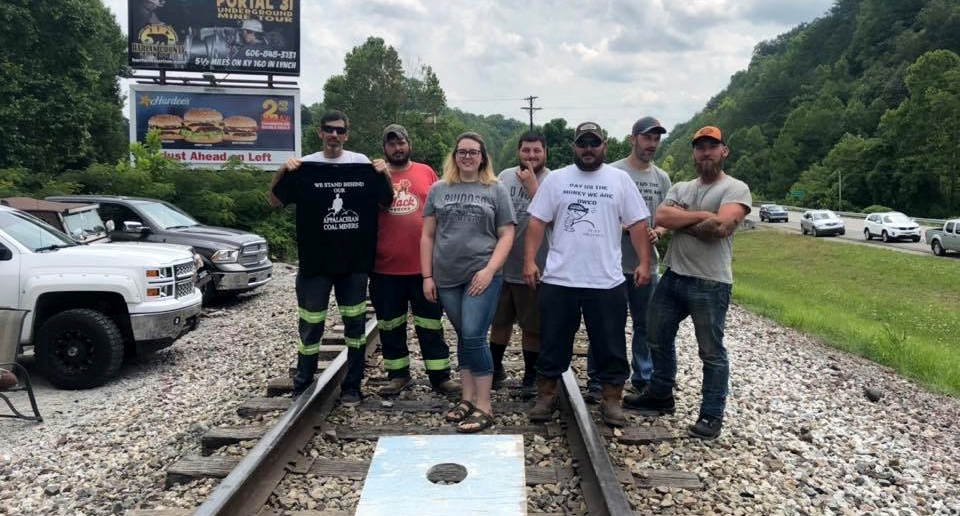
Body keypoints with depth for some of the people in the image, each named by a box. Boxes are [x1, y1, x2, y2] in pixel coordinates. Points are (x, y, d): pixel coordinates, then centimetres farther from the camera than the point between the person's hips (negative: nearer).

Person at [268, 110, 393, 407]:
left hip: (355, 261, 1)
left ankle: (352, 386, 19)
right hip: (315, 261, -1)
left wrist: (386, 176, -7)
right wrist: (282, 172, -12)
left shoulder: (362, 163, 3)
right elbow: (275, 202, 3)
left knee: (355, 323, 7)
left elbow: (386, 204, 10)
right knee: (311, 326, 4)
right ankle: (302, 388, 17)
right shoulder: (305, 166, 1)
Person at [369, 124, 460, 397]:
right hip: (385, 267, 1)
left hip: (424, 264, 0)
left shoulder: (426, 172, 5)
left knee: (430, 324, 8)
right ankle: (398, 375, 26)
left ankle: (440, 376, 17)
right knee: (390, 325, 12)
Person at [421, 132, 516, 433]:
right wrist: (427, 276, 4)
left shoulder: (496, 190, 4)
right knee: (464, 337, 11)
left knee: (474, 336, -9)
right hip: (447, 277, 3)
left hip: (482, 275, -3)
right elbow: (428, 236, 10)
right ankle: (468, 399, 21)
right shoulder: (439, 189, 10)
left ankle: (484, 407, -1)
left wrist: (489, 270, -12)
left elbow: (506, 235, 0)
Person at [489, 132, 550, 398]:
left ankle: (531, 376, 25)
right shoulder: (505, 176, 5)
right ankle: (496, 368, 35)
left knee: (532, 327, 9)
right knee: (499, 321, 18)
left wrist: (531, 184, -20)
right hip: (501, 265, 4)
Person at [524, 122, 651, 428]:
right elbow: (537, 222, 2)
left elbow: (637, 224, 4)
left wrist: (644, 262, -5)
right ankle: (546, 397, 23)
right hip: (558, 280, 0)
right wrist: (529, 260, -6)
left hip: (607, 282, 0)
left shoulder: (620, 179, 5)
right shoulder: (556, 179, 5)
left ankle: (612, 401, 22)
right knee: (553, 344, 10)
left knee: (610, 347, 8)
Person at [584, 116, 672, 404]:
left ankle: (643, 380, 28)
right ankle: (596, 382, 12)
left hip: (647, 265, 5)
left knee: (646, 325, 14)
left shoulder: (662, 178, 11)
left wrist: (658, 232, -7)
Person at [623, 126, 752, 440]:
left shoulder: (735, 189, -5)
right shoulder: (680, 188, 12)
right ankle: (660, 396, 36)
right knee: (658, 338, 18)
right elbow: (661, 218, -6)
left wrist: (681, 220, -7)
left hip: (710, 284, -7)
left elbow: (720, 226, -22)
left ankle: (712, 415, 15)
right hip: (672, 276, 7)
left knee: (711, 352, 3)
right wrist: (701, 215, -14)